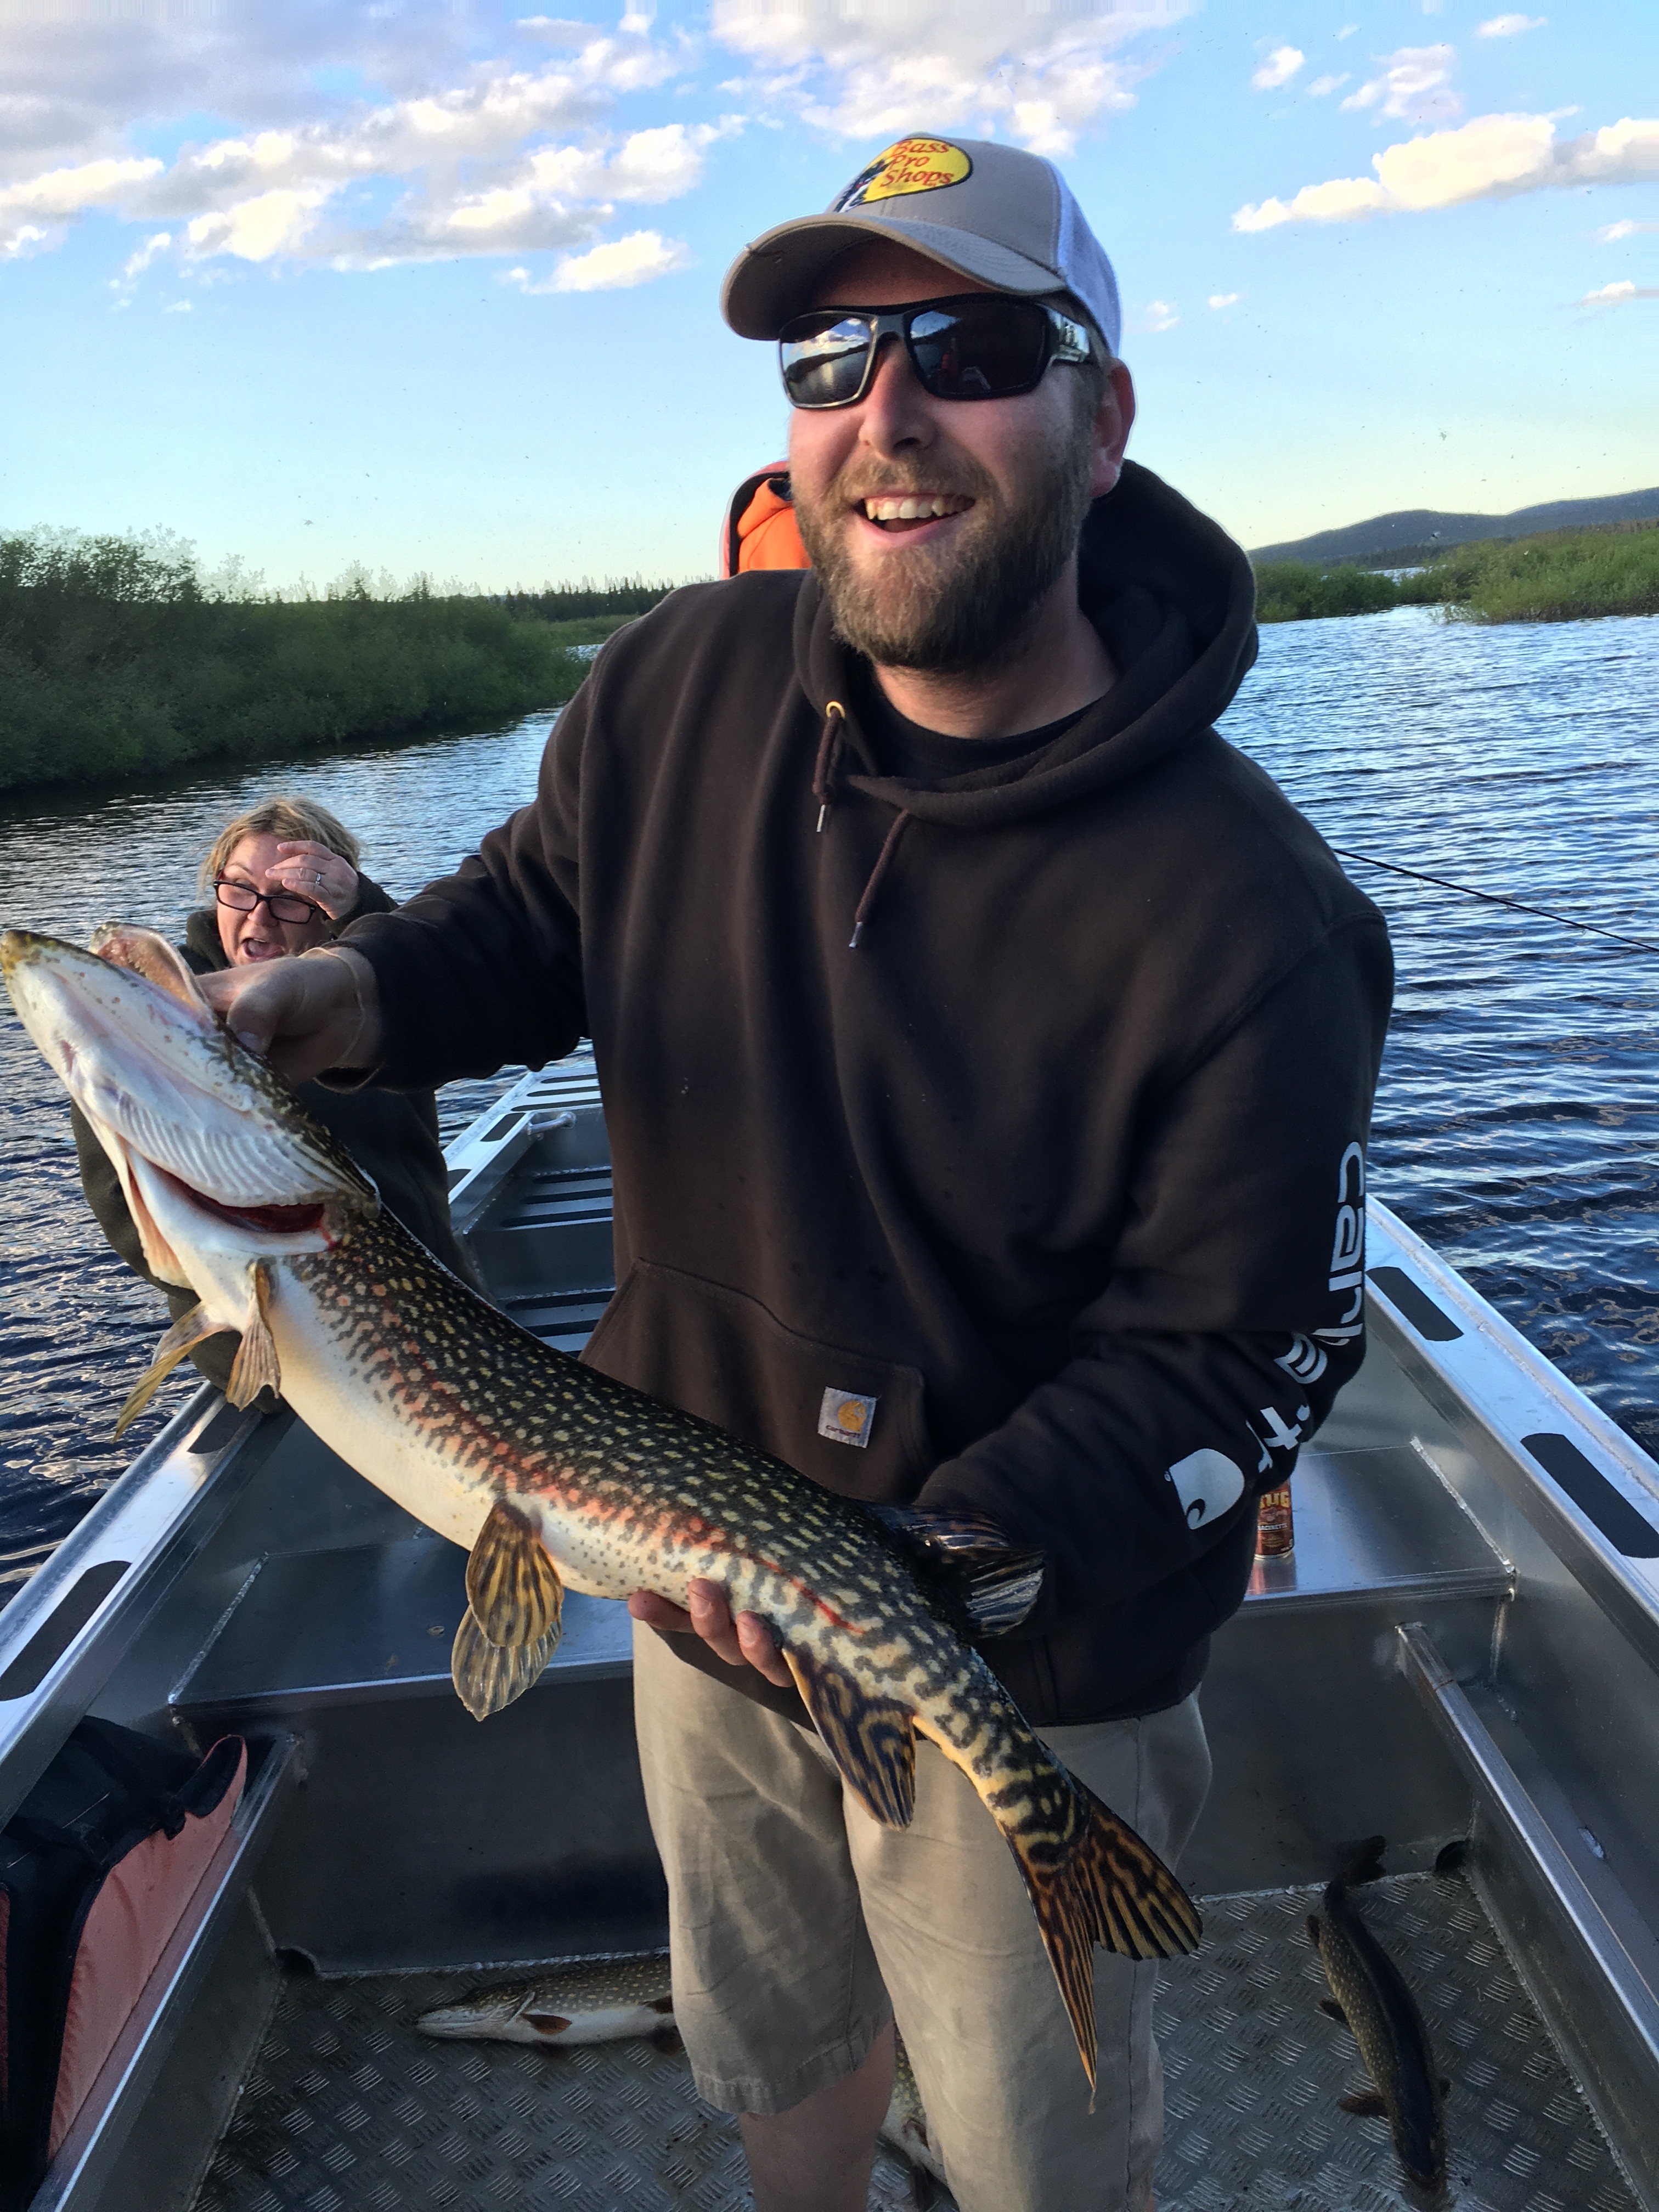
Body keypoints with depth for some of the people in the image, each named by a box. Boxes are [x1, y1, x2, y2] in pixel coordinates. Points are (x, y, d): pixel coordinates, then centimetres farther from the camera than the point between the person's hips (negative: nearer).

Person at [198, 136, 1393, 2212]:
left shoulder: (1249, 921, -26)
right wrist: (359, 990, -14)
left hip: (1022, 1667, -4)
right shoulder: (682, 686, -12)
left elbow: (1227, 1359, -21)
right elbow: (538, 909, 6)